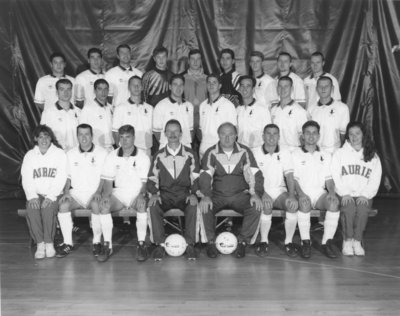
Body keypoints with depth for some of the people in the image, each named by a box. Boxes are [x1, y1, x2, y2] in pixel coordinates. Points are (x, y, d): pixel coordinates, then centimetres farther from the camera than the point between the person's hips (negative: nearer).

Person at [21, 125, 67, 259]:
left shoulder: (60, 154, 4)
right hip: (35, 194, 2)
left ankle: (49, 243, -18)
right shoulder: (29, 155, 12)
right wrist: (32, 196, -14)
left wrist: (51, 196, -18)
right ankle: (39, 244, -19)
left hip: (53, 194, -2)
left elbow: (61, 179, -5)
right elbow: (26, 179, 4)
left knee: (48, 208, -32)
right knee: (31, 209, -29)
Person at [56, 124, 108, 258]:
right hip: (76, 193, 3)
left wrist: (98, 192, -14)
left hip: (94, 193, -3)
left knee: (97, 205, -34)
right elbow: (67, 176, 13)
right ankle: (68, 243, -13)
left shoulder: (102, 153, 2)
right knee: (63, 205, -26)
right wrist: (66, 191, -4)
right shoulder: (70, 154, 11)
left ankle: (97, 242, -16)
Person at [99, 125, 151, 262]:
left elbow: (144, 181, -1)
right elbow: (108, 180, 3)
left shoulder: (143, 157, 1)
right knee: (103, 205, -27)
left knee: (142, 204, -35)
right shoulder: (112, 156, 6)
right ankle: (107, 245, -16)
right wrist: (106, 194, -17)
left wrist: (142, 194, -21)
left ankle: (141, 244, -21)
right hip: (118, 193, 2)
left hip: (136, 194, -2)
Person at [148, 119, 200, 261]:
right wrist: (154, 193, -11)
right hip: (165, 194, 1)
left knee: (193, 206, -33)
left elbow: (196, 177, 4)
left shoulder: (189, 154, 8)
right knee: (153, 206, -30)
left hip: (185, 193, -1)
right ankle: (160, 244, -18)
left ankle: (190, 244, -21)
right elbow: (152, 178, 9)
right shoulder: (159, 156, 10)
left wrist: (193, 193, -14)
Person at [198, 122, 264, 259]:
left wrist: (255, 194, -19)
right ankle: (210, 242, -10)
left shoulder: (245, 152, 3)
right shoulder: (211, 153, 2)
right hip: (217, 195, 0)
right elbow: (205, 177, -7)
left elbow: (255, 175, -3)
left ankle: (243, 241, -9)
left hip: (240, 194, 1)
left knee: (256, 208, -27)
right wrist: (206, 196, -24)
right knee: (204, 208, -30)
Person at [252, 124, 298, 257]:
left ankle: (289, 242, -11)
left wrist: (292, 195, -19)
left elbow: (289, 176, -1)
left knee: (293, 205, -28)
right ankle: (263, 241, -14)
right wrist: (263, 194, -24)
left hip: (280, 191, 2)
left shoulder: (285, 154, 9)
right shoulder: (255, 154, 1)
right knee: (266, 206, -34)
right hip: (262, 191, -2)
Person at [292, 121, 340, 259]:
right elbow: (293, 178, 0)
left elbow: (329, 178, 12)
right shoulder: (295, 154, 9)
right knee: (304, 204, -37)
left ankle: (327, 242, -20)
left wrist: (331, 192, -9)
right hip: (303, 194, -2)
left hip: (320, 193, 2)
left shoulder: (326, 155, 18)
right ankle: (305, 242, -22)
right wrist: (300, 194, -18)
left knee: (334, 203, -30)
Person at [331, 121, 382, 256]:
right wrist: (344, 193, -13)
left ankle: (357, 241, -24)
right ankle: (347, 241, -24)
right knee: (349, 207, -32)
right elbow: (335, 177, 1)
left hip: (364, 196, 1)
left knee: (362, 208, -31)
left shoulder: (373, 156, 15)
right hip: (345, 195, -1)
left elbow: (375, 180, 5)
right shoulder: (339, 154, 12)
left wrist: (365, 195, -11)